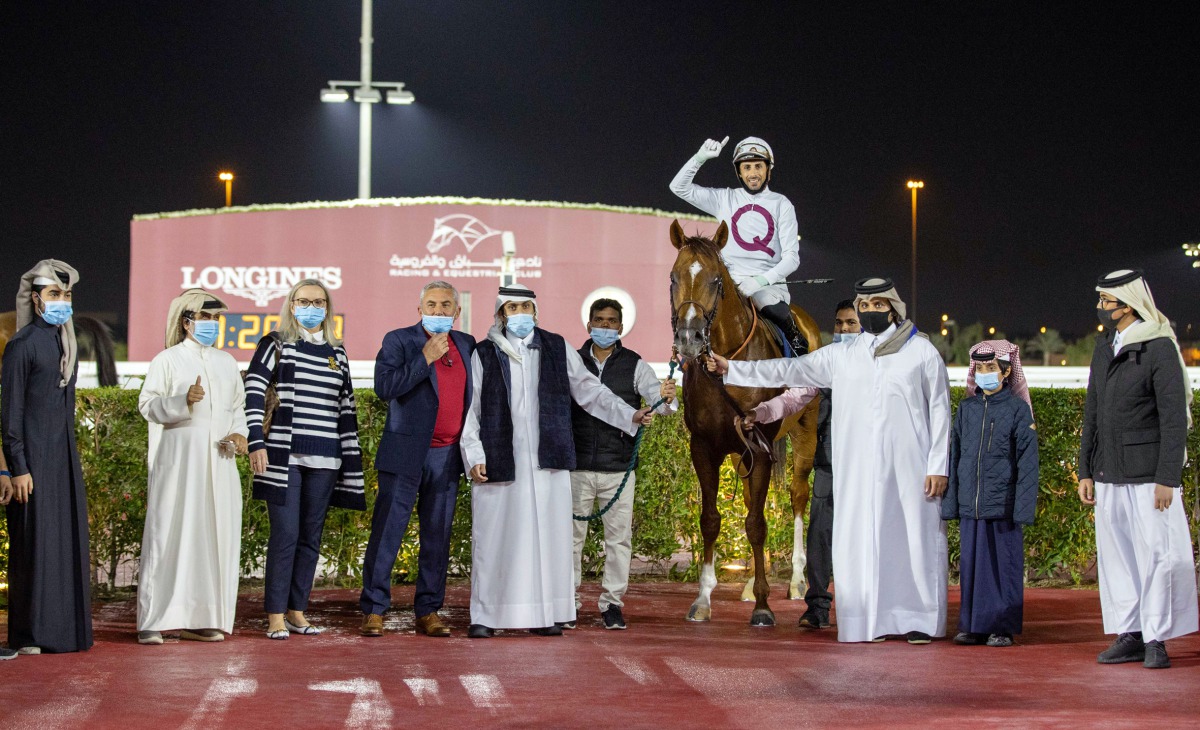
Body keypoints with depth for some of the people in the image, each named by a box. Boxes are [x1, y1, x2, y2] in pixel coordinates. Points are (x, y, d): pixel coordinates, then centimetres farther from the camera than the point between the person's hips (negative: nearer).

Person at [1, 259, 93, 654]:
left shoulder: (65, 343, 14)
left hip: (64, 456, 7)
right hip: (34, 458, -7)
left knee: (68, 540, 8)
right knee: (34, 542, -4)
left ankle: (63, 628, 16)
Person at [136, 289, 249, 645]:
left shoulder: (227, 363, 18)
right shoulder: (167, 360, 5)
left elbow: (239, 406, 19)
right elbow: (148, 404, -3)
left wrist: (239, 433, 0)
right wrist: (183, 401, -20)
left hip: (218, 460, 5)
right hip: (179, 457, -5)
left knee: (216, 534, 0)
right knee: (170, 532, -9)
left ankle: (200, 617, 3)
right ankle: (154, 620, -8)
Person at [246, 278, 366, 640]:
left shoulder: (337, 353, 15)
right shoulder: (276, 345, 3)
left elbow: (347, 408, 16)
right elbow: (253, 392, -5)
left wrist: (351, 459, 11)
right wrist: (256, 442, -15)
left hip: (324, 460, 4)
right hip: (284, 456, -4)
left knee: (311, 536, 7)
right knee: (285, 534, -7)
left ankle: (297, 611, 15)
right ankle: (276, 616, -2)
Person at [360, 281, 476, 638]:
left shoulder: (466, 345, 12)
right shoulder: (398, 341, -2)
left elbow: (471, 395, 18)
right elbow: (384, 387, -15)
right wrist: (426, 358, -18)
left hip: (447, 458, 4)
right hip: (405, 455, -4)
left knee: (438, 536, 7)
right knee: (387, 533, -4)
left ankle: (428, 611, 13)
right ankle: (373, 610, 2)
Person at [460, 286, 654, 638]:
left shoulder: (557, 349, 10)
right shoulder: (485, 355, 6)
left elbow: (589, 390, 15)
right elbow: (471, 410, 4)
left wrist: (630, 415, 7)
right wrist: (474, 456, -5)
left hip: (547, 463, 2)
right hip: (500, 463, -2)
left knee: (547, 535, 1)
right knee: (494, 537, -1)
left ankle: (544, 614, 7)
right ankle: (486, 615, 4)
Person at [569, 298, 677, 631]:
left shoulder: (635, 365, 2)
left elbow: (658, 400, -8)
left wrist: (667, 400, -31)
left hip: (619, 468, -1)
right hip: (577, 465, 1)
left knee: (619, 538, 3)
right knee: (571, 534, 5)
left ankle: (612, 603, 11)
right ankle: (568, 603, 12)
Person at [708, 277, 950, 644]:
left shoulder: (922, 352, 5)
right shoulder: (842, 356, 13)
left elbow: (939, 412, 3)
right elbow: (792, 370, 16)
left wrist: (938, 466, -4)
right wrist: (733, 369, 12)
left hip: (909, 468, -3)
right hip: (858, 472, 3)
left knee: (914, 538, -4)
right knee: (861, 541, 0)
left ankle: (918, 620, 3)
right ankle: (872, 622, 5)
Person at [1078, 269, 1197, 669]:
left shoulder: (1159, 347, -8)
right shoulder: (1104, 349, 14)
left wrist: (1167, 477, -15)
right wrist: (1086, 471, 14)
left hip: (1148, 473, -7)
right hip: (1109, 474, 7)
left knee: (1156, 554, -5)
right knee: (1116, 555, 7)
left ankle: (1156, 639, 1)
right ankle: (1131, 636, 13)